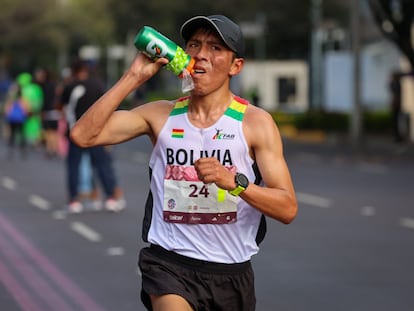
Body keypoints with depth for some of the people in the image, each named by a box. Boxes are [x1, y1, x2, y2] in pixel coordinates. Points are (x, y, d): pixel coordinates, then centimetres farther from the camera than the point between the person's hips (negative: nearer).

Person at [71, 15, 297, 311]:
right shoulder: (161, 115, 3)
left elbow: (288, 208, -9)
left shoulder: (255, 122, -3)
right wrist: (134, 77, -9)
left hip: (231, 272, 1)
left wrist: (235, 182, -26)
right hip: (169, 264, -1)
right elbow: (83, 135, -7)